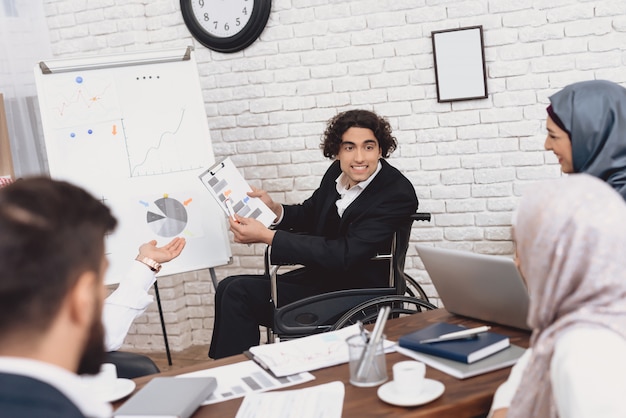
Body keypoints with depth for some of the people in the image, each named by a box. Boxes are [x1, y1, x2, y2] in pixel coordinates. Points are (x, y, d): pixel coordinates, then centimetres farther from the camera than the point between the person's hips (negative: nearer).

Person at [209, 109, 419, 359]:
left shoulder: (398, 194, -21)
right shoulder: (337, 173, 1)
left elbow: (343, 256, -27)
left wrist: (266, 236, -27)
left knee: (239, 293, -14)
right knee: (231, 288, 1)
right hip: (322, 276, 8)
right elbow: (308, 215, 20)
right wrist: (274, 209, -4)